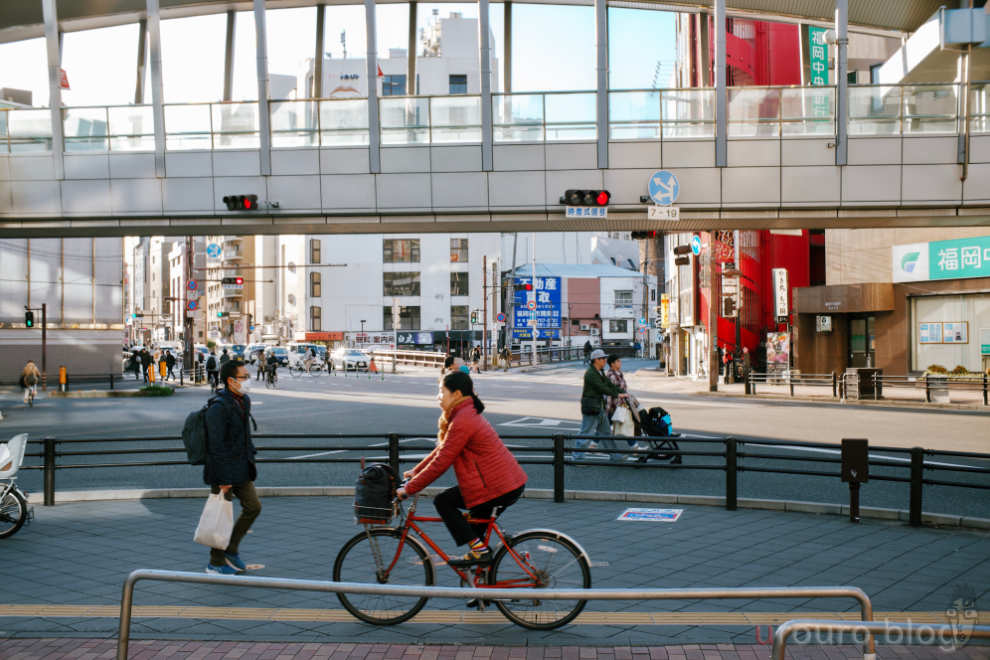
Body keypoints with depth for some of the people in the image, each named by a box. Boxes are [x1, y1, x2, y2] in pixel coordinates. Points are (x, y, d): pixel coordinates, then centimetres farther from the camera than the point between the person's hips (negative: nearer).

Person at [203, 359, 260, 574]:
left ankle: (231, 550, 25)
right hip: (223, 469, -9)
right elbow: (216, 445, -21)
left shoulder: (244, 401, 9)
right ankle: (216, 563, 16)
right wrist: (224, 479, -21)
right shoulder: (218, 407, -20)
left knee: (253, 506, 9)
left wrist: (250, 458, 17)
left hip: (241, 468, 9)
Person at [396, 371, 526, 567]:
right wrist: (415, 472, 21)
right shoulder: (468, 414, 16)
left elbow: (441, 462, -17)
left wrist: (409, 489, -10)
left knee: (443, 501, -2)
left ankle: (479, 549, -4)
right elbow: (441, 450, 22)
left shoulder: (462, 421, -17)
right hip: (513, 483, 10)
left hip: (499, 488, -10)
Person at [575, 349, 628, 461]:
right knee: (586, 433, -4)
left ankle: (614, 456, 25)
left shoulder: (600, 373, 13)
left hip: (599, 408, 10)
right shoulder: (590, 374, -19)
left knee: (606, 432, 16)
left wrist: (623, 392, 1)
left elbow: (609, 384, 12)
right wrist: (617, 395, -14)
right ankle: (577, 458, 4)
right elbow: (602, 388, -21)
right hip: (591, 409, -10)